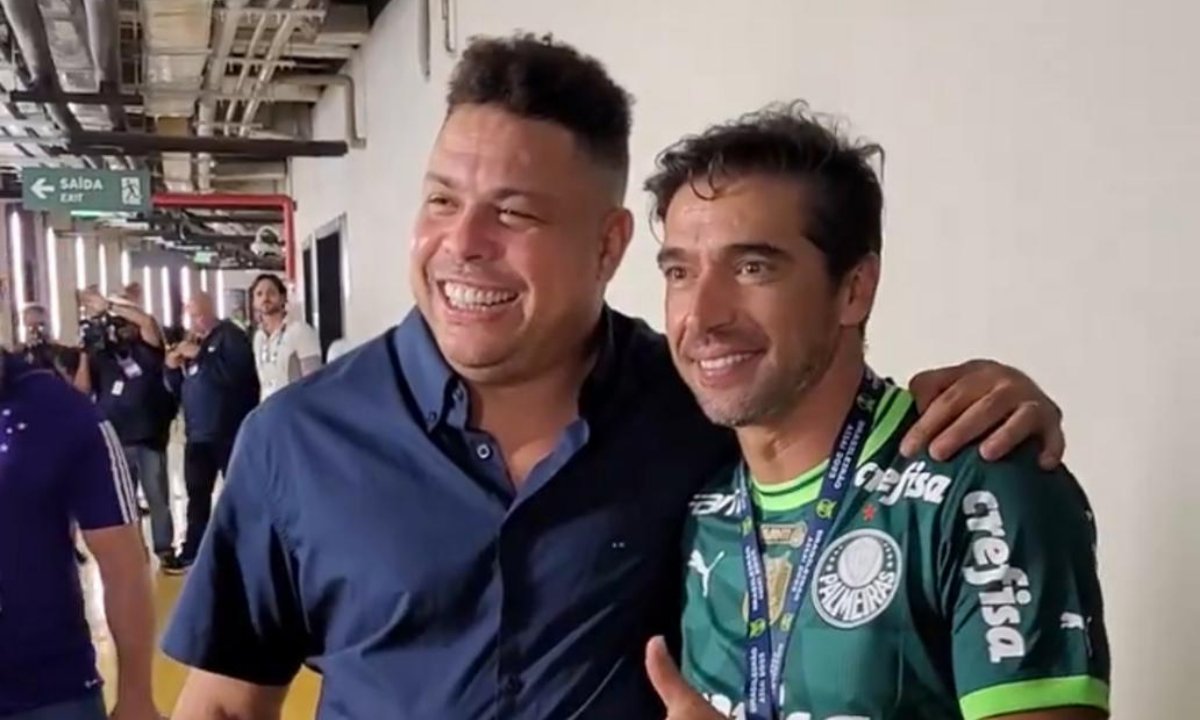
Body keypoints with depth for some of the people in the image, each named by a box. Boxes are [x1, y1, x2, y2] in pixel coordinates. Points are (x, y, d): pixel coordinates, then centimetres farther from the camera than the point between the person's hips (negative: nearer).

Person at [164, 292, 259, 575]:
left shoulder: (231, 336, -5)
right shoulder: (191, 341, 17)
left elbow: (233, 373, -23)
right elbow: (177, 388, 18)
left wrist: (199, 356, -19)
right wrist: (172, 367, -1)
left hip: (230, 433, -7)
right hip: (197, 434, 8)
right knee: (197, 495, 12)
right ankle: (192, 552, 20)